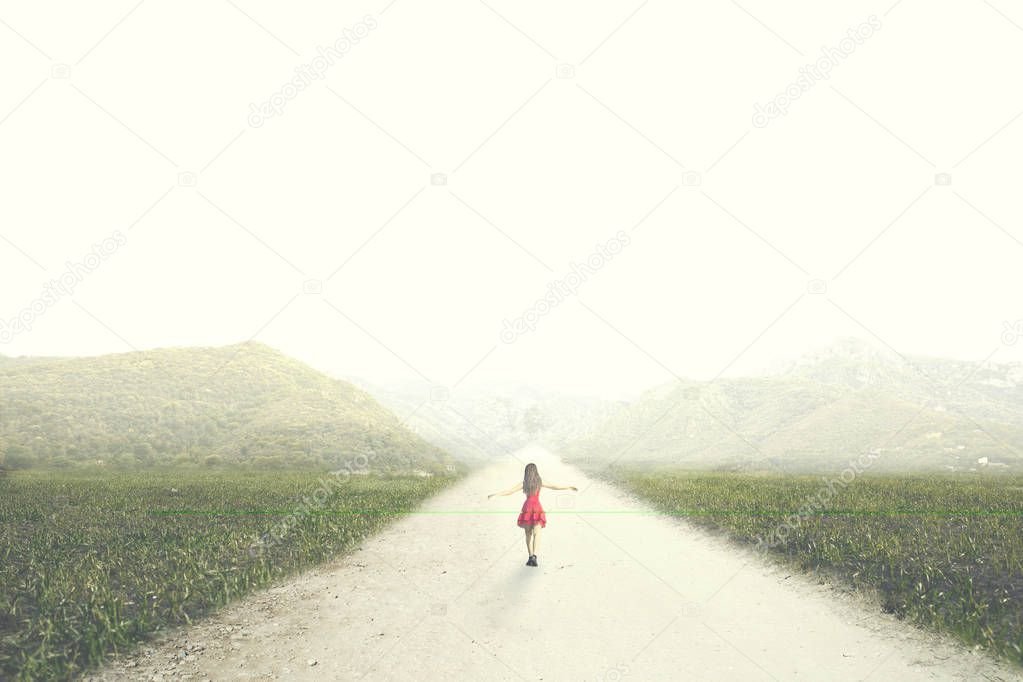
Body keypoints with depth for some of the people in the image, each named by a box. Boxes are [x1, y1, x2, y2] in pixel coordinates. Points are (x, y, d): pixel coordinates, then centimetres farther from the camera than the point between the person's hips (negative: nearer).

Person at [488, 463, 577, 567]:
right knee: (537, 534, -8)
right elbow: (555, 487, 7)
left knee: (528, 534, 14)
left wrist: (495, 494, 2)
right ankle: (534, 556, -26)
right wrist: (569, 487, 19)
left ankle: (531, 557, 17)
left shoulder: (524, 483, 0)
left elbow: (509, 491, -4)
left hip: (527, 508, 1)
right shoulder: (540, 482, 1)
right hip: (537, 509, -1)